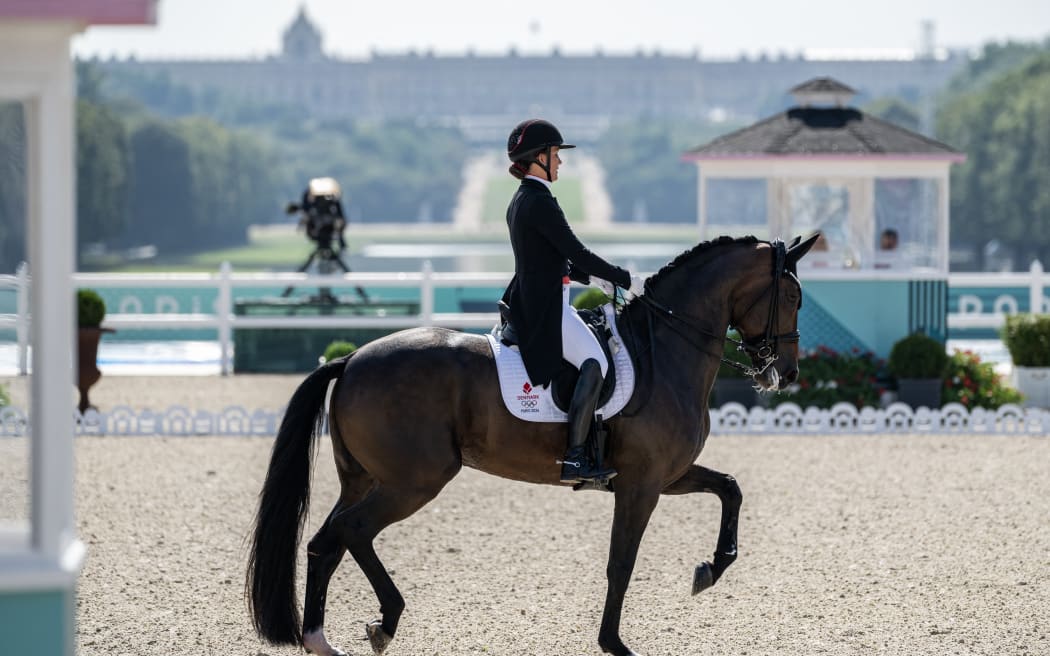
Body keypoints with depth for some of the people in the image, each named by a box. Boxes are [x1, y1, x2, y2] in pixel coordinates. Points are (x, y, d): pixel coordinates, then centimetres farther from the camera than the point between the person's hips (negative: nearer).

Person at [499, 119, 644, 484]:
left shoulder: (522, 201, 17)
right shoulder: (540, 202, -15)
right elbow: (577, 253, -17)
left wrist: (593, 277, 17)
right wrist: (627, 281, -9)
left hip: (531, 301, 11)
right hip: (546, 308, -11)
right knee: (594, 364, -25)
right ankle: (574, 458, -30)